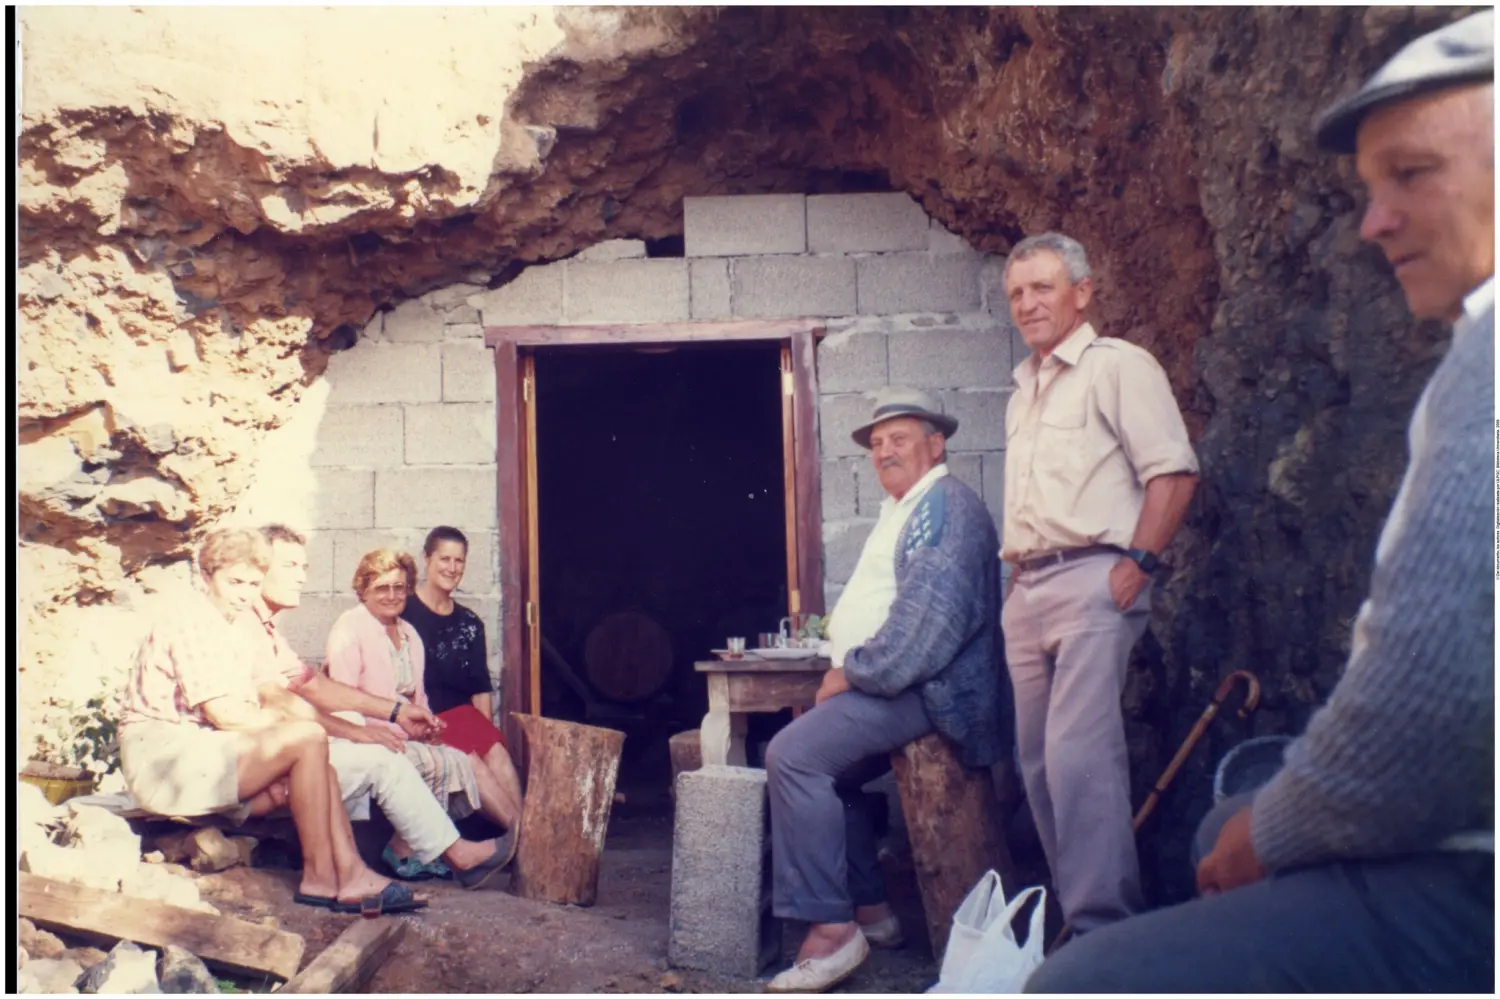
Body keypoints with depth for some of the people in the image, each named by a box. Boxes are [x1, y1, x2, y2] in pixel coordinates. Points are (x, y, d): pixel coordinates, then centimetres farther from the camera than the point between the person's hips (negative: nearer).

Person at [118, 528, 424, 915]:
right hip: (163, 756, -10)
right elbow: (225, 715, -18)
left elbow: (245, 717, 12)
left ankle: (351, 874, -14)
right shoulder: (192, 618, -11)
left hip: (195, 756, 10)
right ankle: (318, 875, -17)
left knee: (317, 769, -3)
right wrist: (290, 726, -5)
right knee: (308, 739, -22)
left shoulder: (227, 632, 22)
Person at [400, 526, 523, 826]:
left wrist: (486, 729, 0)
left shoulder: (469, 622, 16)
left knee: (496, 752, -28)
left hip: (463, 716, 4)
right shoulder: (404, 611, 2)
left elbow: (480, 687, 14)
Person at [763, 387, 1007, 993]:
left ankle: (831, 930, -16)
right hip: (885, 683, 11)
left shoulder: (945, 507, -12)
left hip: (922, 688, -11)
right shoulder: (902, 511, 21)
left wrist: (853, 671, -15)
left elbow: (927, 619, -24)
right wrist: (845, 670, 7)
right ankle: (869, 910, 18)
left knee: (794, 755, -21)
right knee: (820, 767, 16)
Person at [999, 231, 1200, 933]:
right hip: (1025, 591, 8)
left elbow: (1173, 471, -11)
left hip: (1090, 580, -8)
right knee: (1039, 762, 8)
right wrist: (1017, 574, 15)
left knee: (1079, 756, -15)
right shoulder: (1024, 388, 22)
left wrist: (1136, 566, -16)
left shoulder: (1117, 366, -2)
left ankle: (1103, 926, -8)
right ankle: (1069, 908, 17)